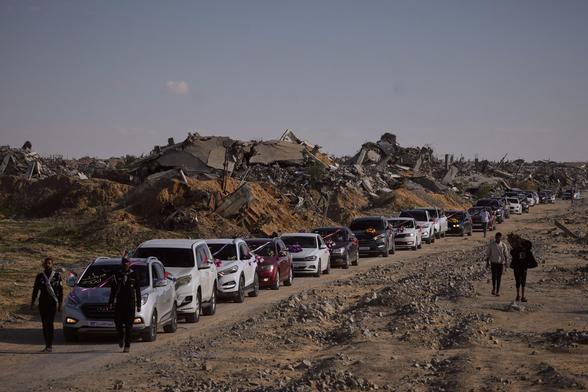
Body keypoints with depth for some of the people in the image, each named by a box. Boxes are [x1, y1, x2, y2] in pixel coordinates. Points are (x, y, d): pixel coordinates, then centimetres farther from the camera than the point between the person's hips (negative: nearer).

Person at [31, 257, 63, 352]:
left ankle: (50, 346, -17)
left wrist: (60, 304, 0)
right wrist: (32, 303, 5)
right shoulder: (40, 276, 9)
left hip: (53, 302, -3)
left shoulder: (57, 275, 3)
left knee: (49, 323, -15)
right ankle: (47, 345, 11)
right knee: (44, 324, 5)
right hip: (42, 302, 4)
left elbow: (61, 291, 4)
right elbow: (35, 290, 12)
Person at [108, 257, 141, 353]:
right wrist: (110, 302, 4)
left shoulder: (133, 275, 4)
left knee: (128, 324, -2)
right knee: (118, 322, -6)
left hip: (130, 302, -1)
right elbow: (113, 290, 12)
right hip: (119, 302, 1)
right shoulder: (117, 275, 8)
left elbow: (138, 291, 6)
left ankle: (127, 345, 3)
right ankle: (121, 337, 24)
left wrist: (138, 305, 2)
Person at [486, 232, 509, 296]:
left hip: (501, 262, 0)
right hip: (493, 262, 0)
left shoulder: (503, 245, -1)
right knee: (494, 276, -7)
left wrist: (506, 263, -4)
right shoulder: (491, 244, -2)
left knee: (499, 277, 1)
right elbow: (488, 254, 4)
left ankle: (498, 291, 8)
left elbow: (506, 255, 4)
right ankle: (494, 288, 15)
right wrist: (487, 262, 2)